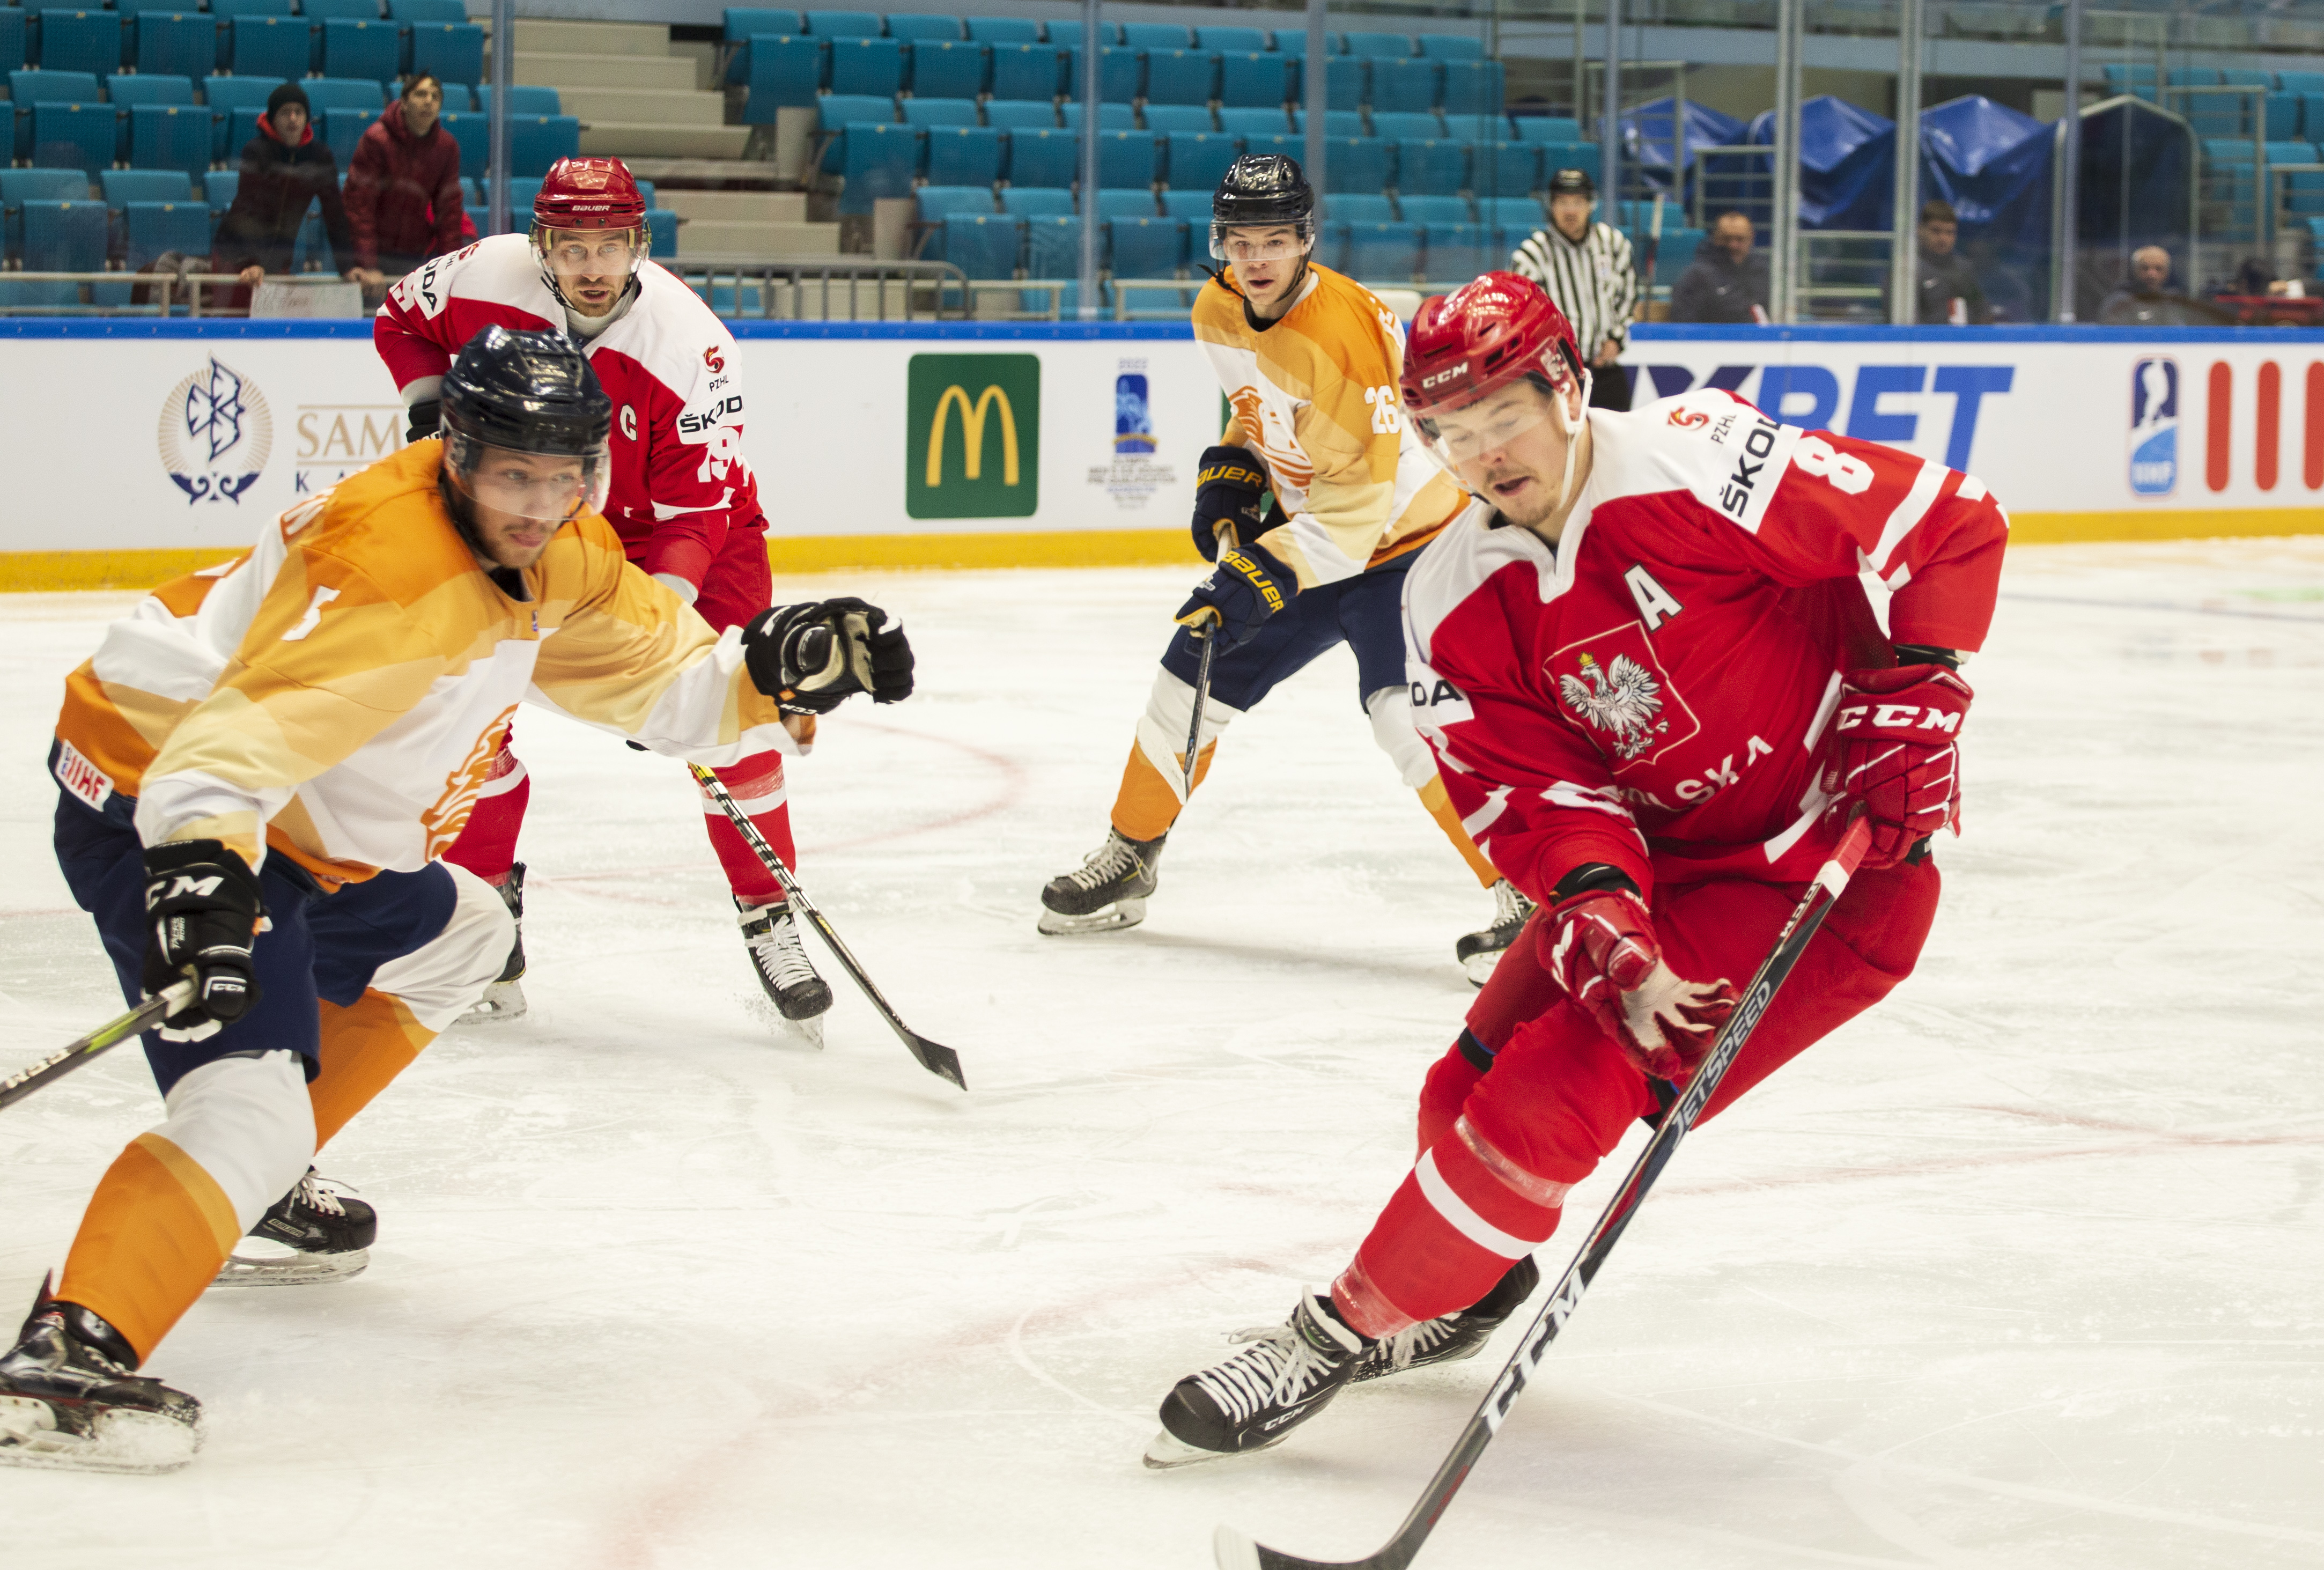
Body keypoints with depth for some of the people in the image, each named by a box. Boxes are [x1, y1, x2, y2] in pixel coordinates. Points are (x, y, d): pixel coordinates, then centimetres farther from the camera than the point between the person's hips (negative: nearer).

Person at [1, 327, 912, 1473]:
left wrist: (778, 675, -8)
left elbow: (654, 675, 10)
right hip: (157, 815, -10)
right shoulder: (392, 568, -29)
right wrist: (199, 867, -54)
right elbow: (236, 734, -39)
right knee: (253, 1098, -27)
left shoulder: (558, 556, 1)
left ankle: (261, 1189, 35)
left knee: (453, 938, 29)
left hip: (298, 829, 10)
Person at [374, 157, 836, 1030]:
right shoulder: (484, 280, -23)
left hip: (675, 529, -3)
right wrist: (432, 407, -13)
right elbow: (400, 318, 2)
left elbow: (697, 510, -28)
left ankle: (769, 919, 1)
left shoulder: (690, 343, -31)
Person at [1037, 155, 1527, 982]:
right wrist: (1229, 476, 3)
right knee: (1192, 680, 9)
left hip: (1401, 535, -8)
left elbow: (1358, 497, -31)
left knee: (1404, 709, -28)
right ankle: (1126, 862, 29)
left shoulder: (1346, 331, -30)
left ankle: (1523, 895, -22)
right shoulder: (1217, 312, -4)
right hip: (1302, 529, 8)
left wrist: (1265, 575, -34)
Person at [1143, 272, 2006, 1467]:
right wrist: (1603, 924, -25)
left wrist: (1912, 701, -19)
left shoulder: (1698, 464, -22)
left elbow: (1951, 528, -16)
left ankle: (1354, 1327, -2)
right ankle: (1474, 1281, 40)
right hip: (1660, 860, 7)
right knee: (1475, 1084, 7)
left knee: (1559, 1088, -15)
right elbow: (1534, 795, -8)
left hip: (1837, 860, -7)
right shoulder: (1455, 603, -3)